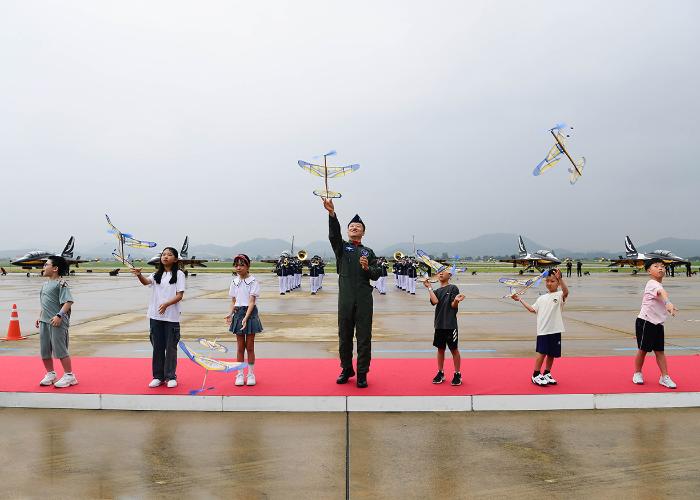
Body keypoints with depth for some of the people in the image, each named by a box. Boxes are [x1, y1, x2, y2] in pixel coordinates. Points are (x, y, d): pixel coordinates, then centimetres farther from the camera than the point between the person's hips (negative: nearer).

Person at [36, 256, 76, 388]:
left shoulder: (61, 283, -10)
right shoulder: (45, 284, 17)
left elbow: (68, 302, -18)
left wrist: (59, 315, -26)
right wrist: (40, 317, 20)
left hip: (57, 322, -9)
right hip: (44, 322, 9)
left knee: (60, 350, -5)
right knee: (44, 351, 13)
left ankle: (69, 376, 6)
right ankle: (50, 374, 29)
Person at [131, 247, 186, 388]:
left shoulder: (179, 274, 0)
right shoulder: (157, 274, 12)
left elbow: (179, 295, -8)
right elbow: (146, 282, -10)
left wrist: (166, 304, -24)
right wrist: (139, 275, -32)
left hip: (171, 317, -4)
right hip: (156, 316, 4)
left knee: (171, 347, 2)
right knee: (157, 347, 9)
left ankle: (171, 377, 13)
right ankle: (158, 376, 18)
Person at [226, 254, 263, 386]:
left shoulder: (253, 281, -9)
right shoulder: (234, 282, 7)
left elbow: (252, 301, -14)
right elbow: (233, 301, 11)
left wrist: (246, 318, -23)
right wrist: (230, 313, -7)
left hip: (250, 313, -4)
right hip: (238, 313, 4)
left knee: (250, 347, 4)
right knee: (240, 347, 8)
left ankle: (251, 374, 15)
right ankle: (239, 374, 15)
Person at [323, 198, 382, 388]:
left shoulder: (368, 252, 15)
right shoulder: (341, 246, 11)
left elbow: (376, 275, 9)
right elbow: (334, 233, -10)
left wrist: (367, 268, -13)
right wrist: (332, 213, -26)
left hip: (364, 298, 0)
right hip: (345, 297, 0)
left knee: (364, 337, 0)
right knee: (344, 336, 7)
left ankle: (362, 374, 9)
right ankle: (346, 370, 22)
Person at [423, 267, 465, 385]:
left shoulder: (453, 288, -3)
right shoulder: (436, 291, 11)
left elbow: (453, 305, -10)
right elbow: (435, 301, -10)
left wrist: (456, 300, -31)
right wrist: (429, 287, -7)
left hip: (450, 325, -5)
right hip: (439, 324, 5)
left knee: (454, 349, 3)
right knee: (440, 349, 12)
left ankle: (457, 374, 13)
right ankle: (440, 373, 23)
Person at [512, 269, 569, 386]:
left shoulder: (559, 295, 0)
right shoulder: (541, 298, 12)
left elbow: (566, 292, -23)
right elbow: (532, 309, 16)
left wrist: (560, 278, -39)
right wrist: (520, 300, 16)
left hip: (555, 331, -1)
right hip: (543, 330, 1)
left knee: (551, 354, 9)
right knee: (542, 352, -4)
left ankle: (547, 374, 25)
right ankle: (536, 375, 4)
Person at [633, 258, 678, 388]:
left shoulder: (658, 284, 14)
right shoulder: (652, 284, -17)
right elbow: (662, 293, -39)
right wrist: (668, 303, -57)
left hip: (657, 324, 8)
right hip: (645, 322, -8)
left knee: (660, 351, 7)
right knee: (643, 350, 5)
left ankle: (665, 377, 11)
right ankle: (637, 373, 21)